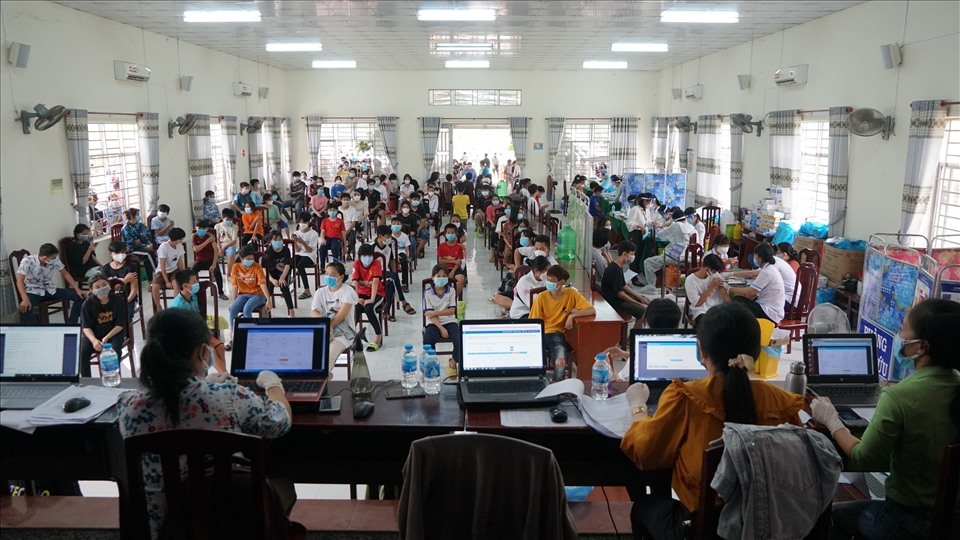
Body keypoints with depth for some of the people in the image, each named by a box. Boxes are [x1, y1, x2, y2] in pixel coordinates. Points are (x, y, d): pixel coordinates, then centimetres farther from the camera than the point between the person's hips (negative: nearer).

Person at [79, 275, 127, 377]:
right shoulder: (88, 303, -7)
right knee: (81, 352, -24)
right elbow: (86, 327, -8)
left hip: (114, 332, -1)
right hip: (94, 334, 1)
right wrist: (94, 340, -28)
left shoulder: (118, 300, -9)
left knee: (114, 350, -31)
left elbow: (120, 325, -9)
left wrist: (106, 338, -23)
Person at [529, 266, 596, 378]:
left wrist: (572, 315, -17)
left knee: (560, 362, -28)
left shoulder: (571, 294, -4)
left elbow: (592, 310, -8)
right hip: (541, 334, 0)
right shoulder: (541, 297, -4)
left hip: (557, 334, 0)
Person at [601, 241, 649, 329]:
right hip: (613, 301, -11)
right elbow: (620, 294, -23)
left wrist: (640, 298, 7)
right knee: (643, 312, -18)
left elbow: (624, 286, 15)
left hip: (617, 295, 11)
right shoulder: (615, 270, -25)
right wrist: (638, 303, -14)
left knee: (646, 301, 14)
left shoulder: (618, 267, 6)